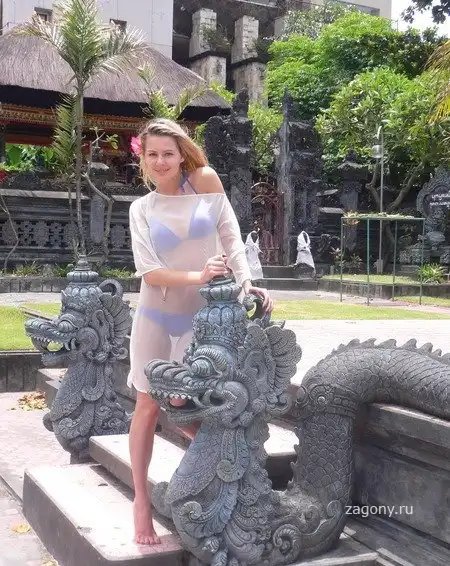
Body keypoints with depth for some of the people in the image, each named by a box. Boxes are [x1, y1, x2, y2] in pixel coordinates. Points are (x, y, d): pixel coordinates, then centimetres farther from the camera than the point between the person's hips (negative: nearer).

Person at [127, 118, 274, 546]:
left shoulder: (205, 181, -2)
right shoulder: (141, 208, 0)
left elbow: (230, 237, -6)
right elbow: (148, 271, -10)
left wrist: (246, 283, -19)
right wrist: (197, 277, -24)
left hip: (201, 316, -1)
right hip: (155, 315, 1)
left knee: (181, 405, 3)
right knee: (148, 405, 5)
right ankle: (141, 501, 18)